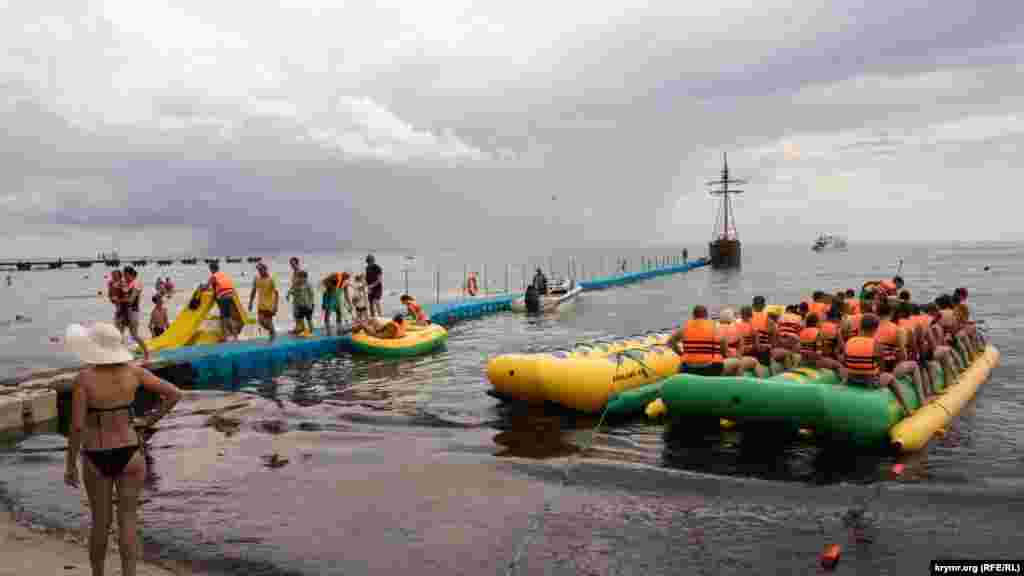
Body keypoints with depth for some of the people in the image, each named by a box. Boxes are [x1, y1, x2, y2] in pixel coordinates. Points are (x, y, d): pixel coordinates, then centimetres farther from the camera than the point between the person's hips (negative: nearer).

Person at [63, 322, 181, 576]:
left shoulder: (83, 379, -14)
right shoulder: (133, 372, -6)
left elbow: (77, 426, -15)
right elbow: (174, 393, -5)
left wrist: (70, 466, -4)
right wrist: (149, 421, 4)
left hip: (96, 458, -1)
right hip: (129, 455, 1)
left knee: (100, 521, 18)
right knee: (127, 520, 9)